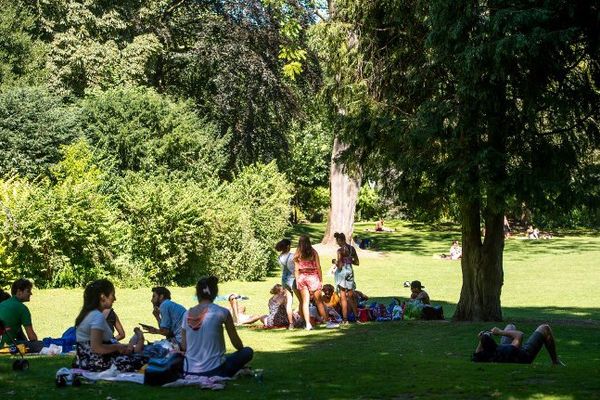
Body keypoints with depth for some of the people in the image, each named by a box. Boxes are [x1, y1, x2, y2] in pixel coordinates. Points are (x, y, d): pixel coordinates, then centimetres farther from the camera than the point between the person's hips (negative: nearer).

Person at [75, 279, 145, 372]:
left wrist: (123, 346, 7)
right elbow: (96, 348, -26)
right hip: (96, 363, -10)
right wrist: (117, 347, -11)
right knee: (142, 360, -8)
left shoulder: (88, 313, 12)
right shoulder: (98, 316, -17)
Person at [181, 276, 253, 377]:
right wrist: (243, 350, 22)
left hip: (190, 373, 5)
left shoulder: (187, 314, 1)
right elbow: (236, 343, -1)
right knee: (248, 352, 18)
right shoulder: (221, 312, -9)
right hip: (214, 370, -5)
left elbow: (184, 347, 4)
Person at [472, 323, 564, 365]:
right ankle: (555, 361, 23)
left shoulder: (484, 357, -35)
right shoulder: (508, 351, -49)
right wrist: (501, 332, -30)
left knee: (510, 327, 29)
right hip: (525, 354, -6)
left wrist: (480, 341, -22)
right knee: (545, 328, 5)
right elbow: (520, 335, -33)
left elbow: (476, 354, -9)